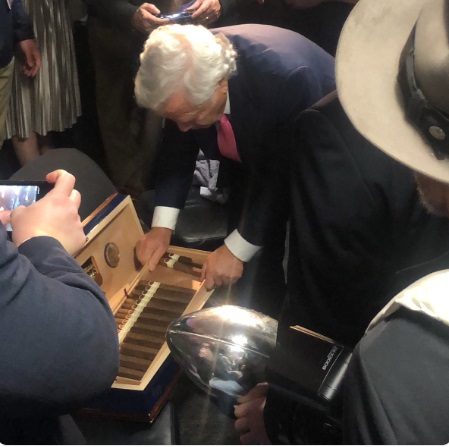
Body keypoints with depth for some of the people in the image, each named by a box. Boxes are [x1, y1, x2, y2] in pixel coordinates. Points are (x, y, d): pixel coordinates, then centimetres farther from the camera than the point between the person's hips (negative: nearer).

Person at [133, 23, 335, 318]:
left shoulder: (287, 77, -40)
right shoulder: (186, 74, -23)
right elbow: (178, 147, -8)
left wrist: (236, 249, -25)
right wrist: (162, 225, -16)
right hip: (254, 160, 5)